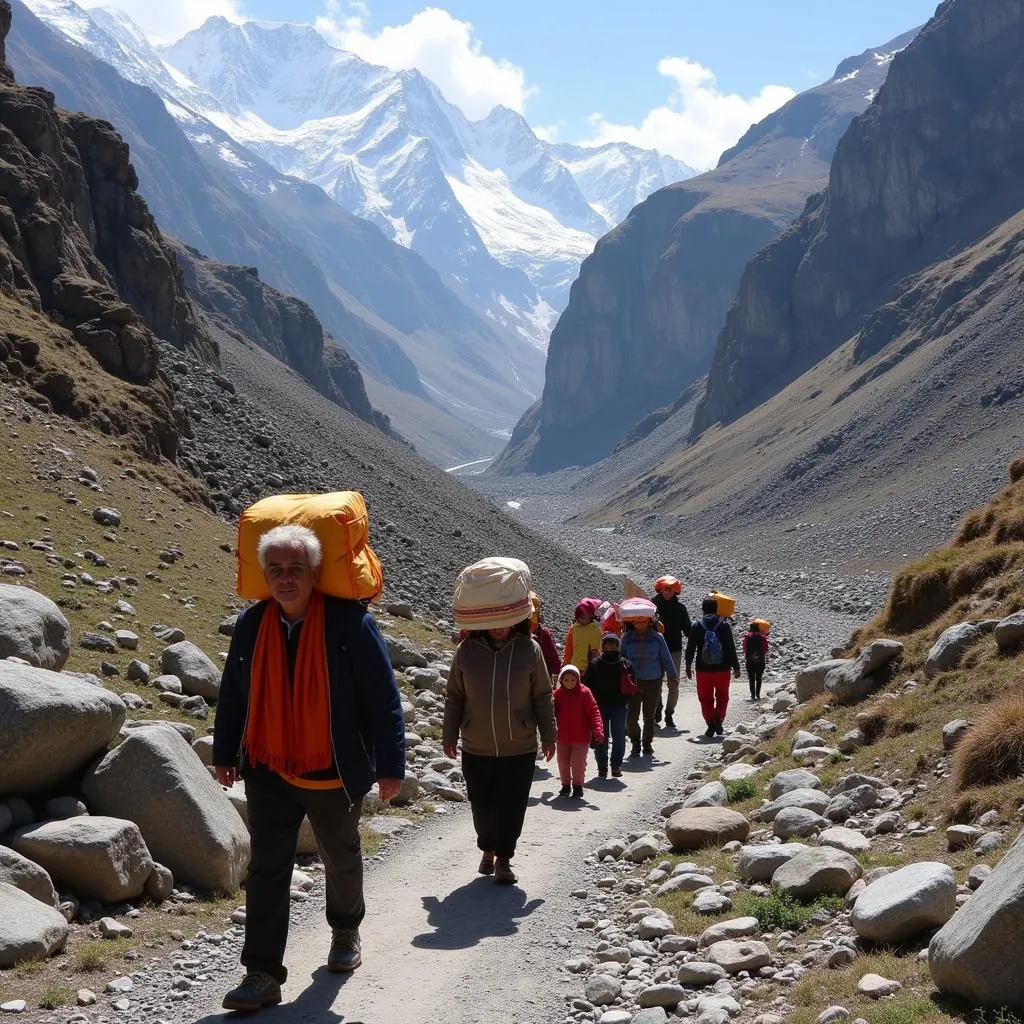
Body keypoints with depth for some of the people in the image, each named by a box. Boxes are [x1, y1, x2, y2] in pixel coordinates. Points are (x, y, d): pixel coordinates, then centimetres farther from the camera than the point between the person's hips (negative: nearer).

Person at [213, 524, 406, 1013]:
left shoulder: (349, 621, -15)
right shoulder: (251, 625, -3)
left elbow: (382, 697, -13)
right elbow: (232, 696, 9)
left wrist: (390, 765, -14)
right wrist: (225, 754, 11)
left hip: (334, 773, -2)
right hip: (270, 772, 2)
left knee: (340, 859, 19)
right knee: (266, 869, -2)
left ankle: (346, 932, 45)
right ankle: (263, 974, 1)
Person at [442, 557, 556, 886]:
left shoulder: (529, 649, -6)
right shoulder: (467, 651, -5)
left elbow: (542, 697, 2)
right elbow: (454, 696, 4)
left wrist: (548, 735, 4)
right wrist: (449, 735, 5)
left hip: (519, 750, -2)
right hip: (476, 750, 2)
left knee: (511, 807, 0)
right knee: (482, 805, 15)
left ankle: (504, 859, 13)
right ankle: (487, 850, 36)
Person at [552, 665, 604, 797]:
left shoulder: (584, 693, -10)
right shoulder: (558, 694, -1)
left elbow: (594, 712, -13)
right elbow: (552, 713, 7)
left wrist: (598, 729, -24)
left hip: (581, 737, -3)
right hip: (563, 736, 3)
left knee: (578, 763, -4)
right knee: (563, 762, 10)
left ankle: (578, 785, 17)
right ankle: (565, 785, 28)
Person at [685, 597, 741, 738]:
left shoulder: (697, 626, -2)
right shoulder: (724, 625, -2)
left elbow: (690, 648, 1)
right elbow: (731, 648, -1)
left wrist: (688, 666, 11)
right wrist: (736, 667, 7)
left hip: (703, 669, 0)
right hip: (722, 669, 0)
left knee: (706, 699, 9)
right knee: (722, 697, 15)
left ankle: (710, 722, -3)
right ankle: (718, 719, -3)